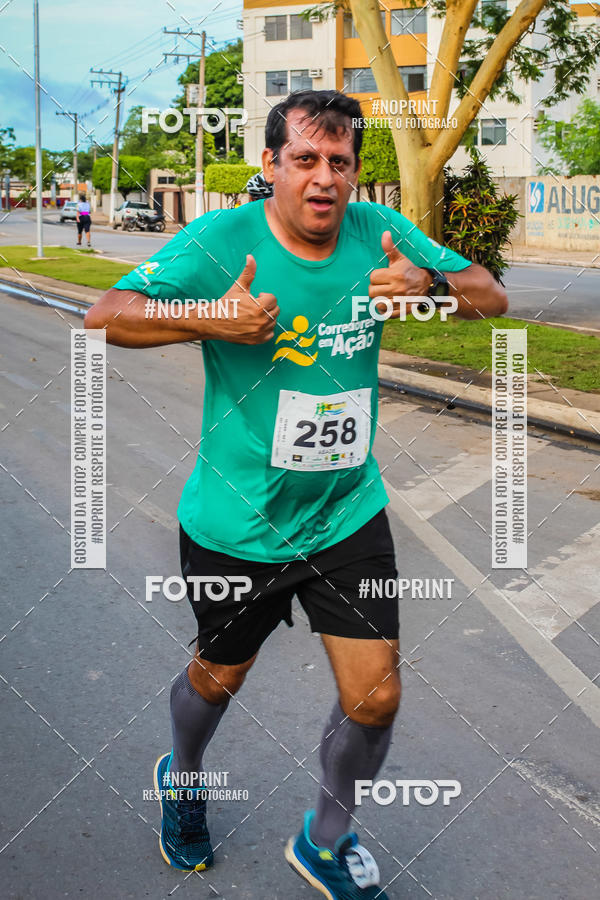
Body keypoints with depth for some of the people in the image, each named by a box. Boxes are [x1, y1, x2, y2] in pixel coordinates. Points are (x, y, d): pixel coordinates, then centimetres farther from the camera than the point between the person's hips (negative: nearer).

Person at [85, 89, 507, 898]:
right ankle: (181, 774, 55)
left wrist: (427, 282, -20)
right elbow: (105, 316, -20)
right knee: (219, 676, 19)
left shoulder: (378, 232, -4)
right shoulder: (222, 240, -15)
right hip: (236, 523, -3)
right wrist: (213, 320, -34)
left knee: (375, 697, 4)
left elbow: (491, 298, 2)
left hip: (350, 513, 3)